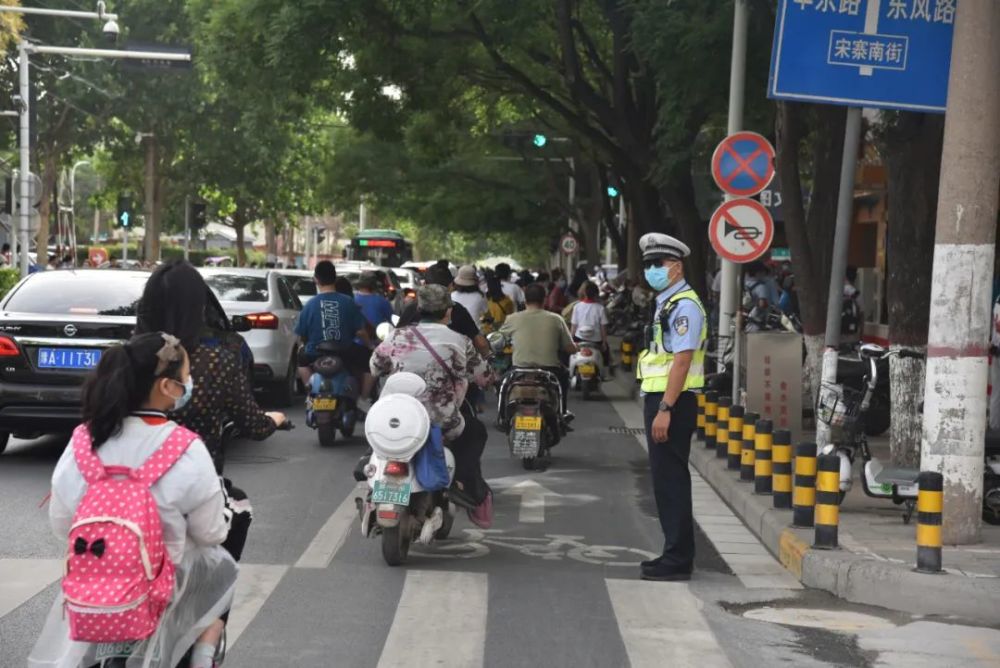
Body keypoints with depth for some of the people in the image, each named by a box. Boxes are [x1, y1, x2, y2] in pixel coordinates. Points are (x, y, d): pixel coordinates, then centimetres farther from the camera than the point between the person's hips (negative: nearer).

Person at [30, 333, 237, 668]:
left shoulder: (82, 441, -11)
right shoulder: (186, 450, -22)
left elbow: (61, 525, 0)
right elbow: (211, 534, -11)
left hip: (91, 589, 4)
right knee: (220, 567, 27)